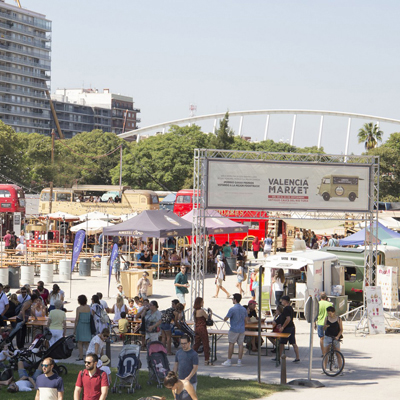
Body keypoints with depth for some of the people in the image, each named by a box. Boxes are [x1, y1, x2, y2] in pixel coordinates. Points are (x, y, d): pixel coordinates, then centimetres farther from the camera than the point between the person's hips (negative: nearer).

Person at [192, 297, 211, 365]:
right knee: (206, 345, 0)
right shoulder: (201, 311, -16)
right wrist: (210, 312, 11)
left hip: (196, 328, 8)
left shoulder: (195, 311, 9)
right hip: (202, 328, -8)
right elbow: (208, 317, -9)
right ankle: (206, 360, 2)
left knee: (196, 344, 14)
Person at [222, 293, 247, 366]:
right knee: (240, 344, 5)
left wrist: (224, 318, 12)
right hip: (242, 330, 5)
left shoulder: (232, 309, -13)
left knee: (231, 344, 2)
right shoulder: (244, 309, 6)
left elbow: (225, 319, -11)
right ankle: (239, 361, 6)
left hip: (234, 329, -5)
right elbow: (245, 320, 11)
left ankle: (229, 361, 5)